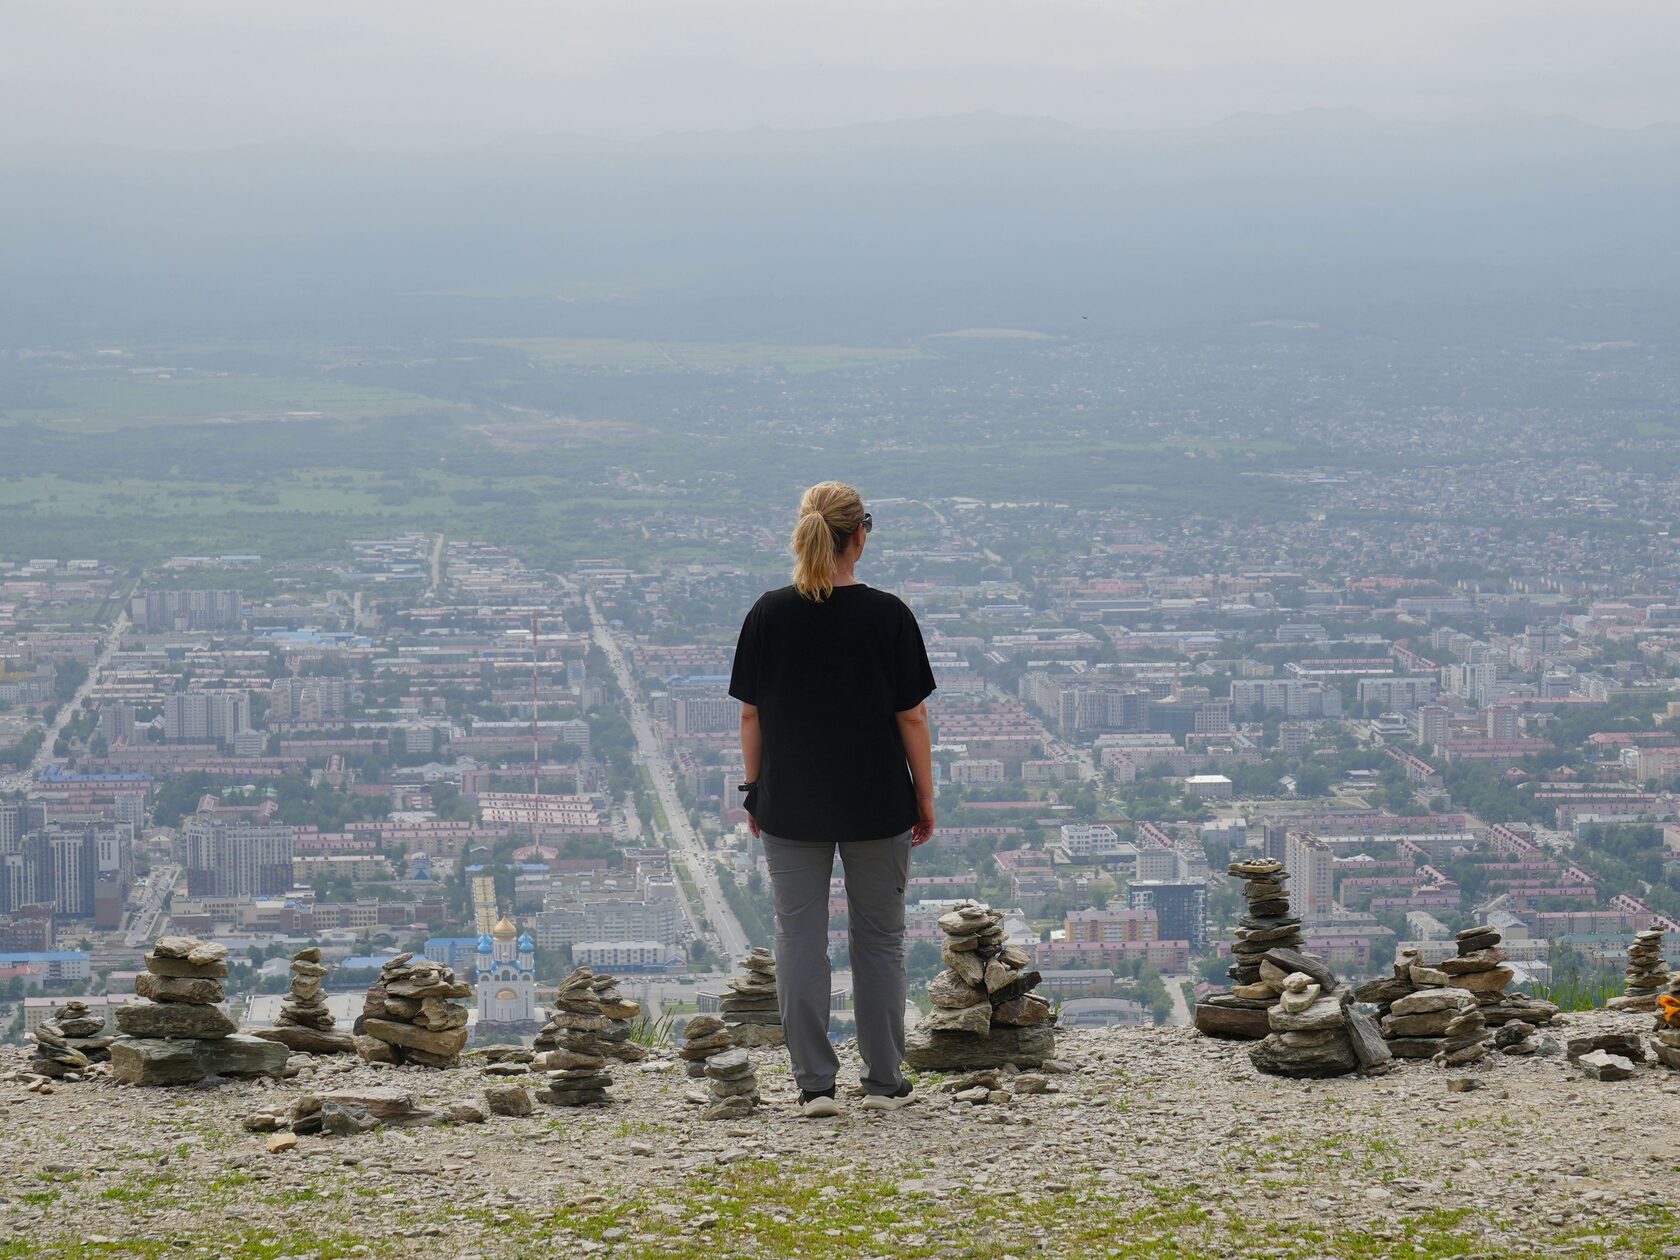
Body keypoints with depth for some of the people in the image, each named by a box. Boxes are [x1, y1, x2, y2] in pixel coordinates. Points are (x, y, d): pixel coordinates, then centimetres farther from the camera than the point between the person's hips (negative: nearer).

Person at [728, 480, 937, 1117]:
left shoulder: (769, 614, -4)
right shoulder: (887, 616, -9)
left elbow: (750, 713, 0)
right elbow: (912, 715, -6)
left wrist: (754, 791, 11)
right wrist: (925, 799, 4)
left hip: (790, 806, 1)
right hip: (877, 804, -1)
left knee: (799, 939, 6)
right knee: (878, 938, 10)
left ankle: (814, 1084, 4)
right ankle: (885, 1083, 13)